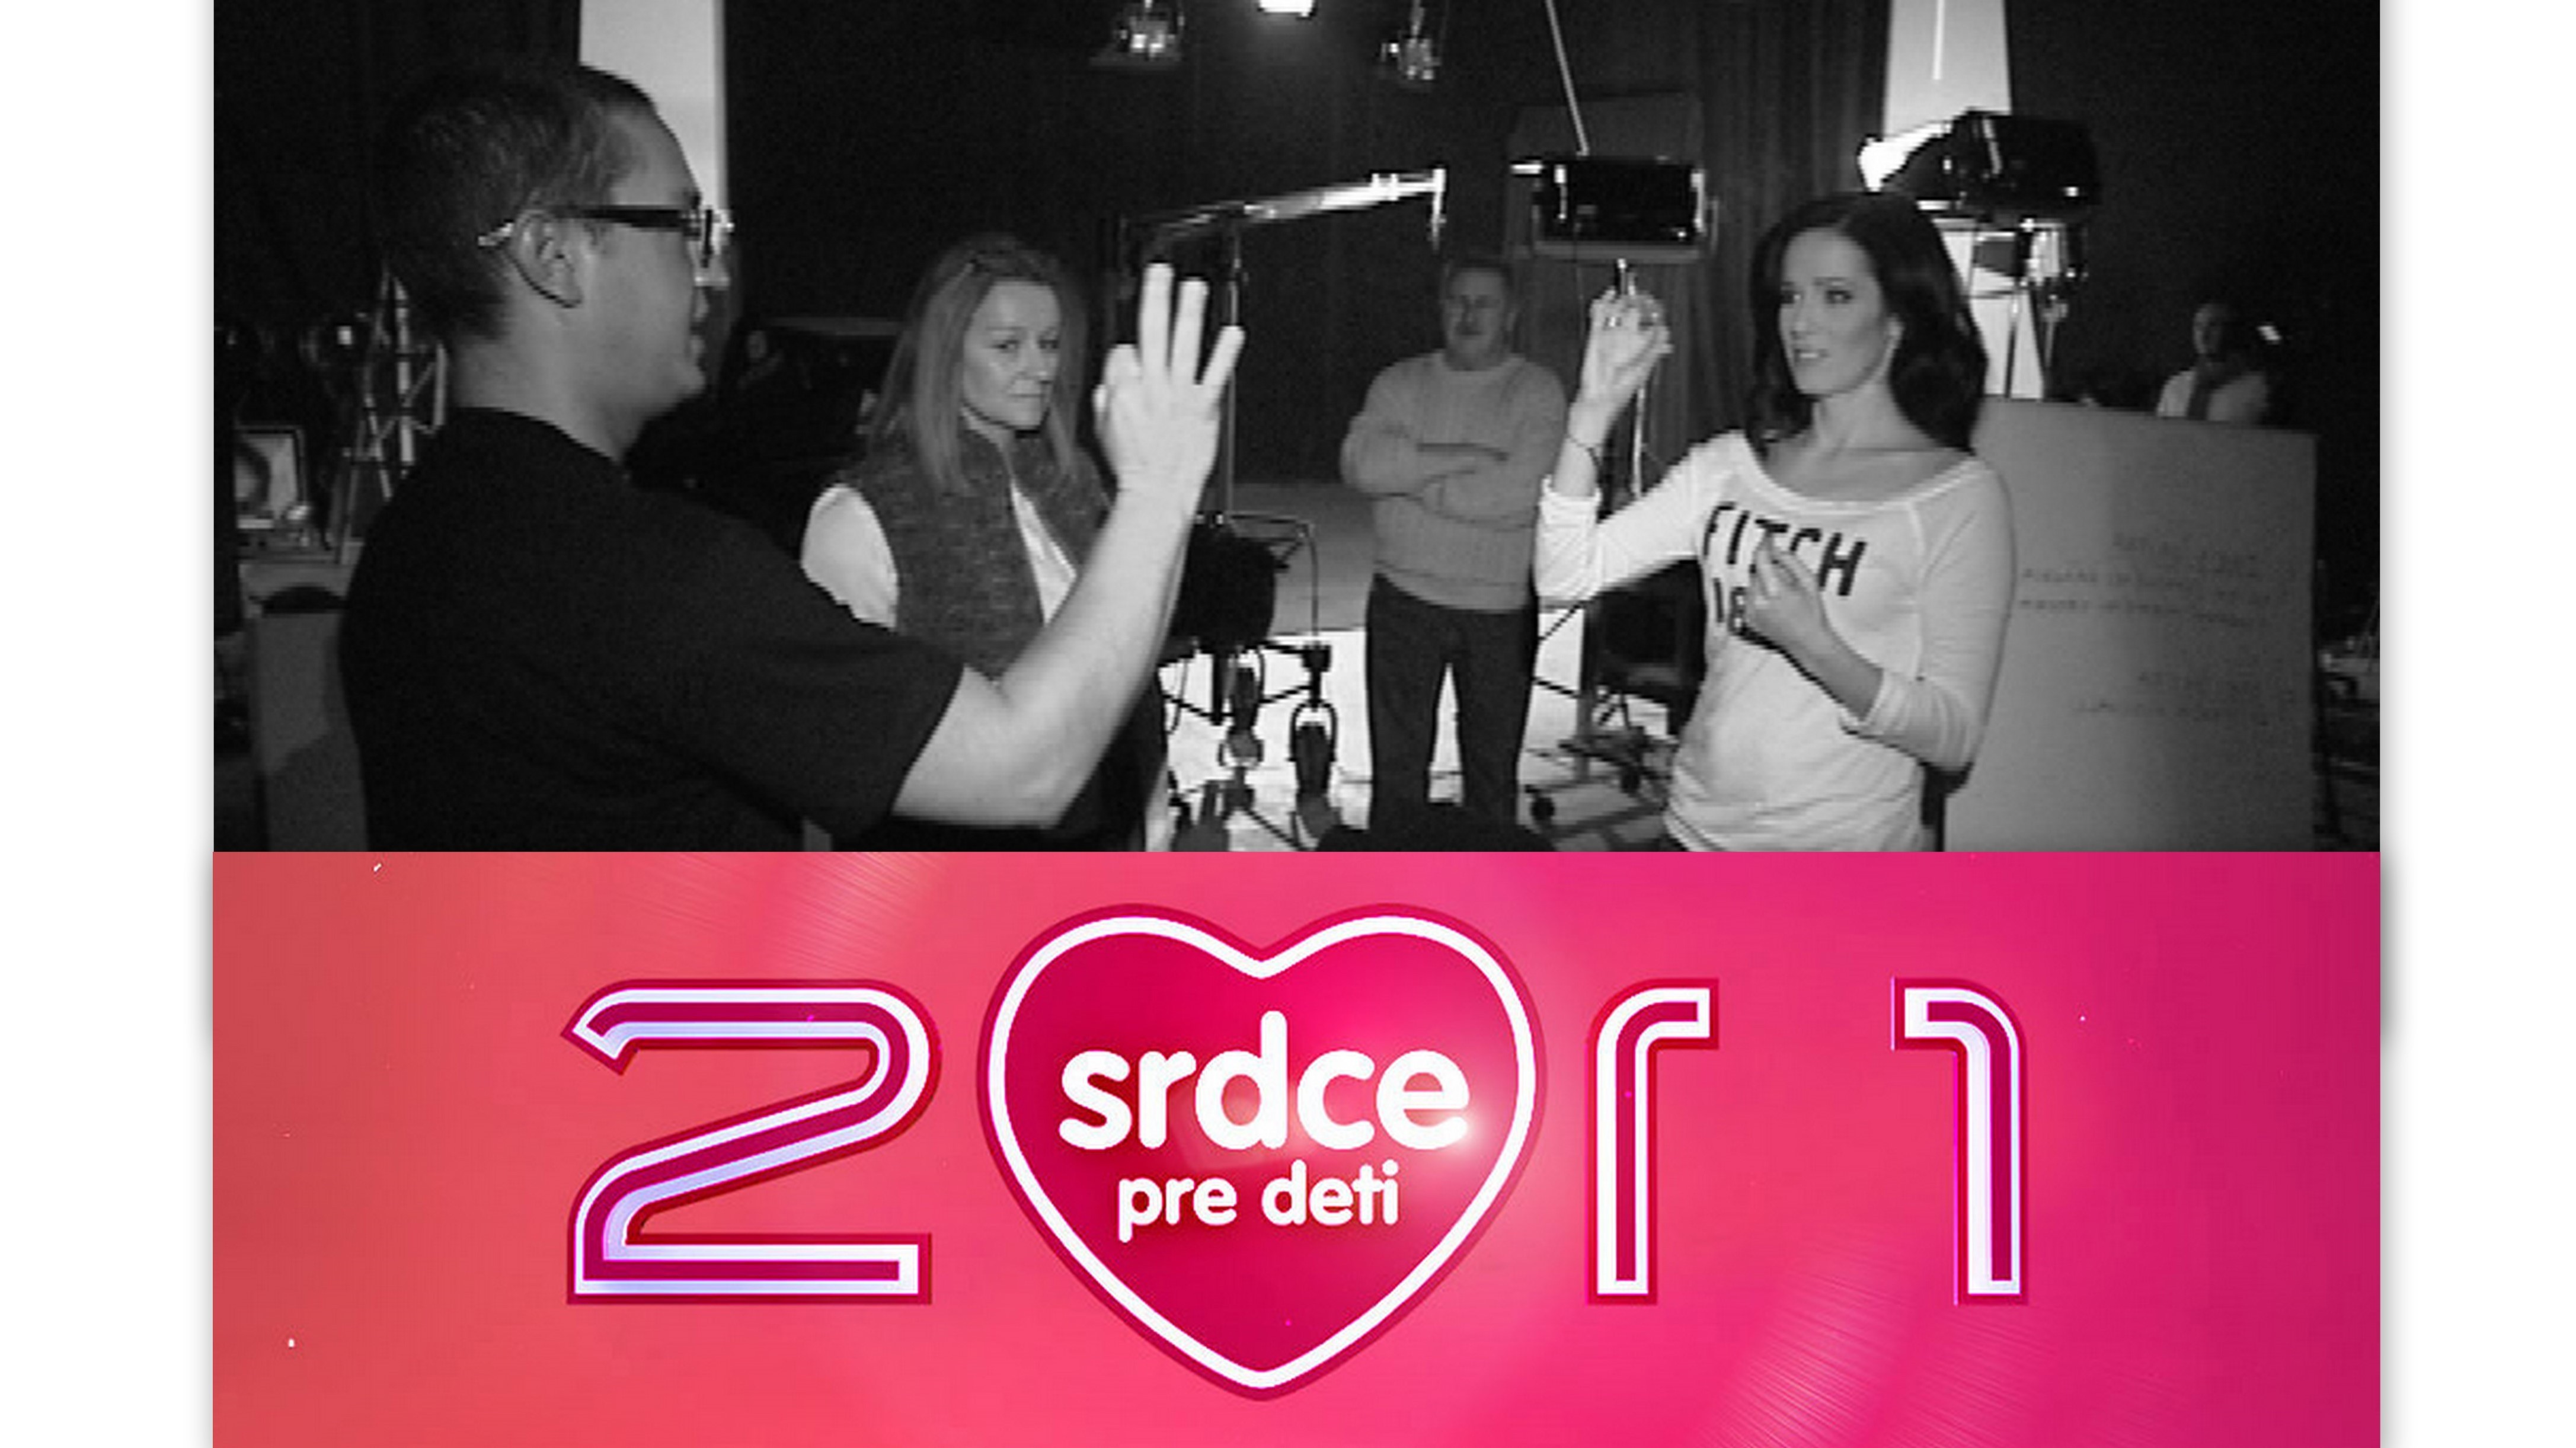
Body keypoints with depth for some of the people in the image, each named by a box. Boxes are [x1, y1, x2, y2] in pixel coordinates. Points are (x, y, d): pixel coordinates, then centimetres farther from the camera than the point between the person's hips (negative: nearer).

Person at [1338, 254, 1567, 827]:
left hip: (1500, 608, -2)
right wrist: (1467, 457, -18)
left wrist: (1411, 472, -11)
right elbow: (1360, 462, -13)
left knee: (1492, 767, 9)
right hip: (1405, 599, 2)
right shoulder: (1400, 383, 5)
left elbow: (1518, 495, -18)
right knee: (1396, 763, 9)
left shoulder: (1537, 391, -3)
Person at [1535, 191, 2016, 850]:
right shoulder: (1731, 463, 3)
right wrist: (1595, 406, -12)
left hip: (1848, 846, -4)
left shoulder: (1961, 494, -9)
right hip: (1696, 830, 5)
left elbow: (1954, 739, -13)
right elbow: (1566, 577, -6)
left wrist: (1815, 646, -27)